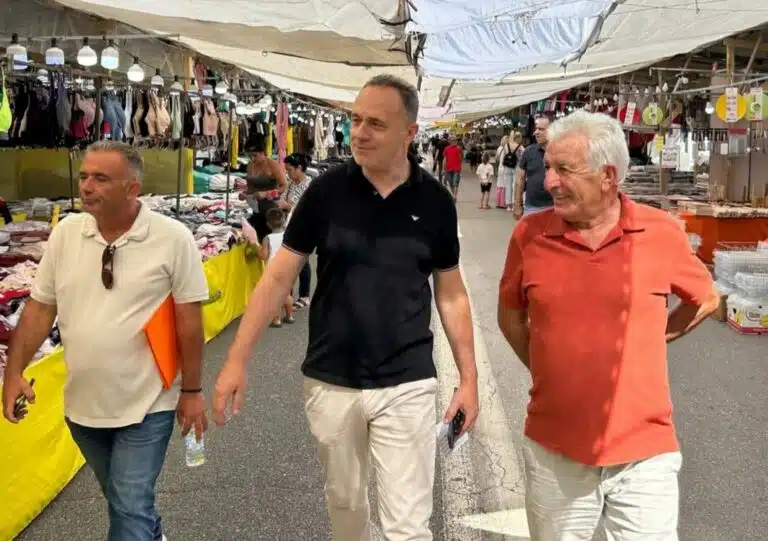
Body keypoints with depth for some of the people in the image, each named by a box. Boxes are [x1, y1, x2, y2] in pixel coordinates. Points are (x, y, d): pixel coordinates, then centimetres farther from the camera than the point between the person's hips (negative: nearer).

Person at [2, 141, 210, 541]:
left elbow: (189, 320, -9)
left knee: (129, 507, -3)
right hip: (83, 404, 5)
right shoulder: (65, 233, -2)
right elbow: (40, 308, 4)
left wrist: (191, 390, -6)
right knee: (121, 498, 22)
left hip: (147, 404, -5)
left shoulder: (173, 238, -13)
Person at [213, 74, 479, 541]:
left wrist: (469, 378, 2)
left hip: (407, 385, -1)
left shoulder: (435, 201, -4)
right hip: (330, 382, 1)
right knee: (345, 501, 21)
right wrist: (238, 360, -8)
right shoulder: (327, 191, -6)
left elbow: (451, 293, 4)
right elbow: (278, 277, -3)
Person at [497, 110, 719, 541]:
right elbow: (511, 315, 11)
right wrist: (546, 368, 4)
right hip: (554, 451, 2)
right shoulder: (529, 233, -5)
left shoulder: (662, 232, -7)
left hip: (643, 452, -1)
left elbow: (705, 300, 11)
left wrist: (645, 342, 6)